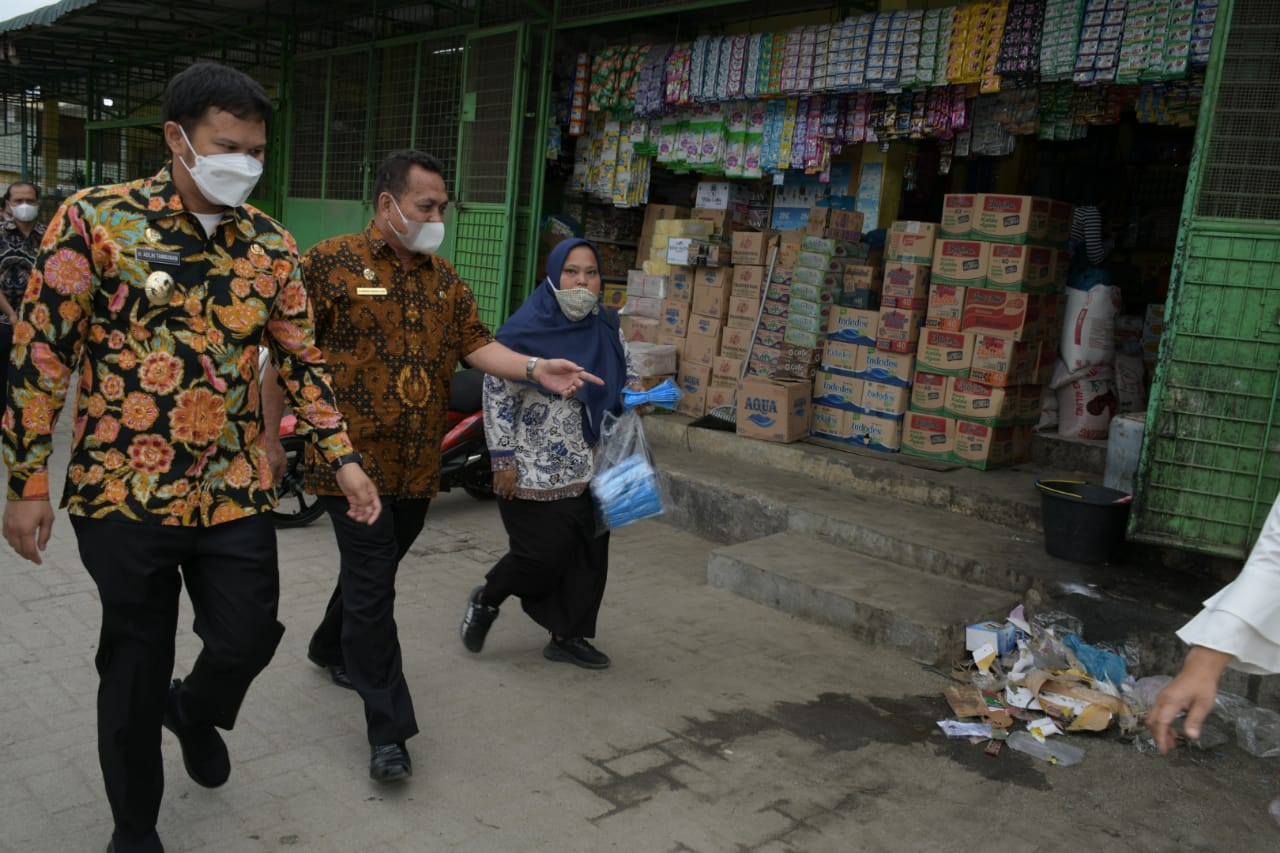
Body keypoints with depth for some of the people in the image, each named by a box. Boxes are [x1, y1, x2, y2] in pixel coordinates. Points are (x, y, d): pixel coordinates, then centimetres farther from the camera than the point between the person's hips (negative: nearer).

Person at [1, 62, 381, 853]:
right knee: (136, 667, 10)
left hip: (236, 489, 3)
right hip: (124, 489, -3)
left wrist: (345, 458, 0)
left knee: (249, 638, 6)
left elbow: (300, 358, 8)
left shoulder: (270, 243, 3)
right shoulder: (95, 220, -8)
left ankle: (194, 710, 44)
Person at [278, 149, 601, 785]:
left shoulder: (444, 279, 12)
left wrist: (535, 369, -13)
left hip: (418, 465, 6)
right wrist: (273, 429, -8)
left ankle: (331, 649, 49)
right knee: (372, 587, -5)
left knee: (375, 570, 21)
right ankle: (389, 730, 4)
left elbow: (476, 345, 4)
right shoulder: (332, 262, -6)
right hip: (354, 457, -6)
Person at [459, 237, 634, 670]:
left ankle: (569, 636, 25)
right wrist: (504, 461, -13)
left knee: (588, 552, 9)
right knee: (544, 554, -2)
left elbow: (624, 374, 20)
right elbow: (497, 395, -11)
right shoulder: (526, 330, -13)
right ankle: (486, 600, 27)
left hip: (592, 468, 6)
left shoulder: (607, 326, 4)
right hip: (535, 469, -6)